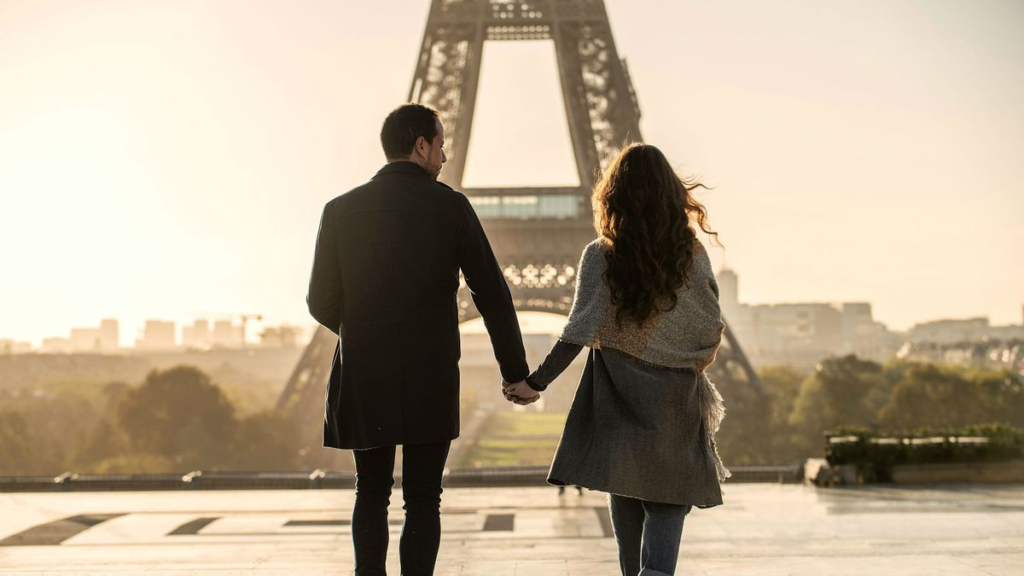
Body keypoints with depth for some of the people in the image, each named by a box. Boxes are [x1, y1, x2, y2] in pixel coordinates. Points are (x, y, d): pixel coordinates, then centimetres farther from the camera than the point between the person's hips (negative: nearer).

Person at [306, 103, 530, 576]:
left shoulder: (341, 210, 1)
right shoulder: (451, 206, -4)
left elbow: (322, 304, 4)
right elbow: (492, 295, -4)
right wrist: (515, 372, 5)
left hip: (363, 379, 2)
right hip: (430, 381, -2)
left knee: (371, 495, 16)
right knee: (422, 500, 7)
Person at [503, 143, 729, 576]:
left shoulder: (600, 256, -6)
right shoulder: (692, 253, -3)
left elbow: (579, 332, -12)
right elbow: (711, 332, 0)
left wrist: (536, 383, -8)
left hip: (618, 396, 0)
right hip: (676, 400, 0)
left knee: (625, 499, 15)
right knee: (667, 502, 1)